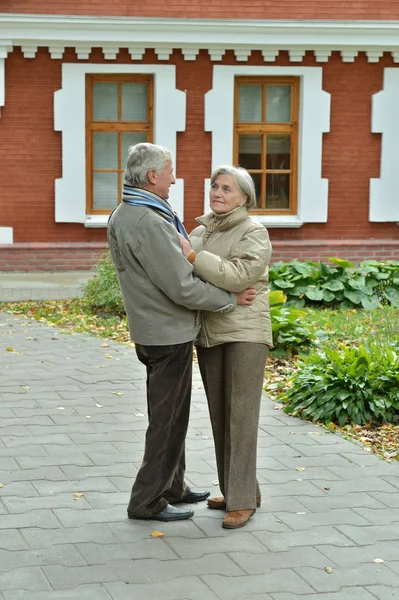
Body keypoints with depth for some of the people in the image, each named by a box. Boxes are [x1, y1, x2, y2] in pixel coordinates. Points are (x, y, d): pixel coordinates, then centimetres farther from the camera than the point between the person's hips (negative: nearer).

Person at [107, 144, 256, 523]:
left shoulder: (124, 215, 9)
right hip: (168, 333, -10)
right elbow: (182, 287, -24)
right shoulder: (148, 222, -24)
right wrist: (231, 300, -13)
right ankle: (147, 501, 8)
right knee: (168, 419, 0)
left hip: (155, 330, 10)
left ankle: (173, 488, 31)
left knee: (170, 415, 20)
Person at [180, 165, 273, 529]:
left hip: (245, 334, -7)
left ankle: (243, 500, -3)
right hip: (209, 335, 7)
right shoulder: (202, 232, 11)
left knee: (242, 417, -7)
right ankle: (237, 491, 19)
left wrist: (192, 256, -24)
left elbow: (238, 276, -24)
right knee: (220, 417, 9)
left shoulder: (255, 233, -9)